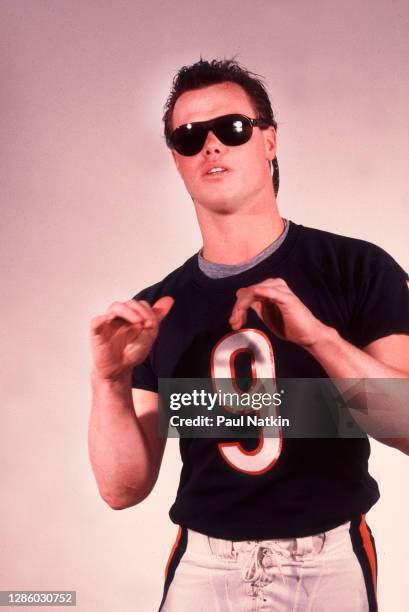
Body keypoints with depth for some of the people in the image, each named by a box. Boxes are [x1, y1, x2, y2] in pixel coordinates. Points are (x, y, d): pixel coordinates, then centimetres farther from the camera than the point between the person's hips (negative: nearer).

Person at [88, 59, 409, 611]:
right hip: (203, 567, 2)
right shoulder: (154, 311, -1)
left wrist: (319, 336, -29)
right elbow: (124, 488, -1)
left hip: (330, 562, -2)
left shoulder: (359, 269, -9)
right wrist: (110, 382, -19)